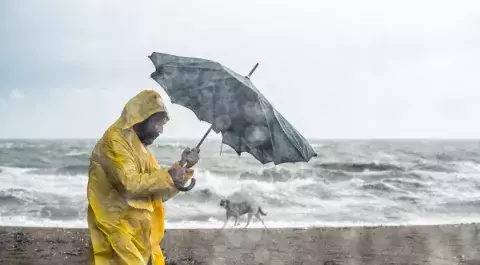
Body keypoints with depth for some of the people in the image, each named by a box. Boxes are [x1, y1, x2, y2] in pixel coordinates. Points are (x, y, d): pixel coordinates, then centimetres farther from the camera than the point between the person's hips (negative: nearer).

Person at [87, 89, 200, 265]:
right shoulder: (115, 141, -9)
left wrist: (182, 167, 4)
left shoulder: (141, 147, 20)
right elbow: (129, 184, -21)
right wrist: (167, 176, -13)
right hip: (120, 236, -9)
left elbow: (159, 194, 16)